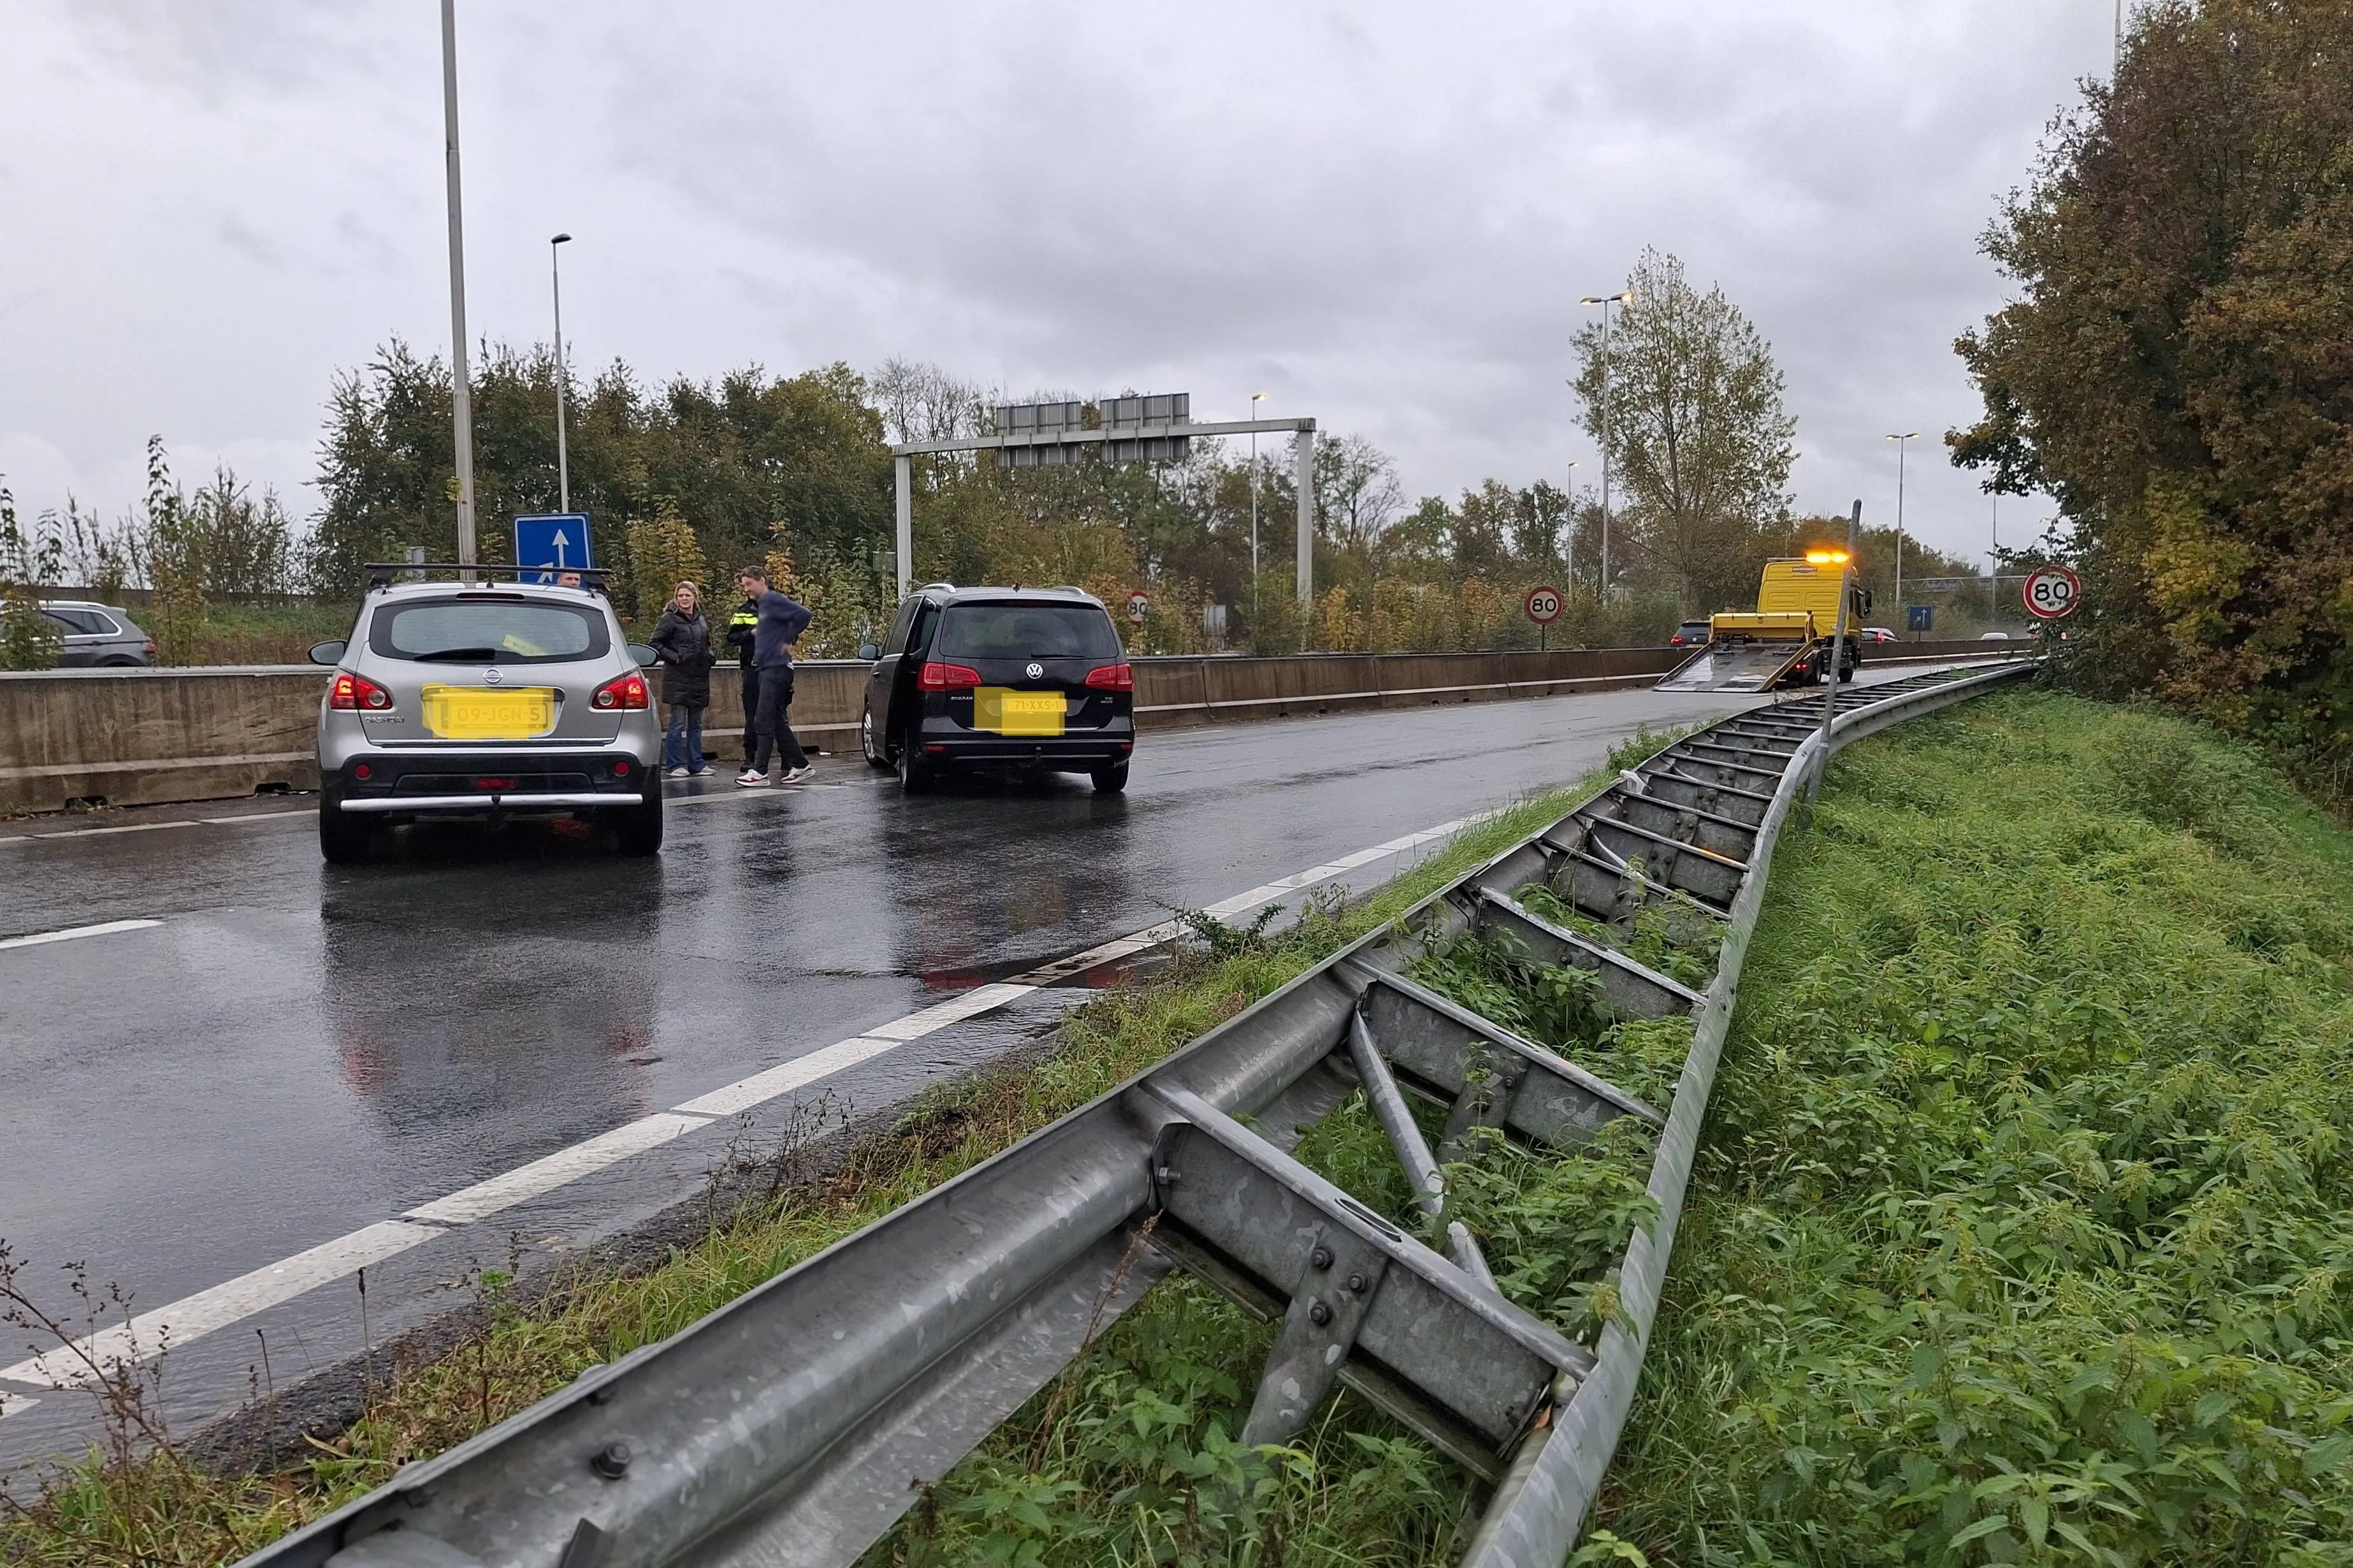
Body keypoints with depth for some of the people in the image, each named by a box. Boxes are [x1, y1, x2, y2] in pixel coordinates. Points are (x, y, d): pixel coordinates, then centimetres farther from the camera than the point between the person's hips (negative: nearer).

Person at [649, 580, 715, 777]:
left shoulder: (701, 620, 15)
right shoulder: (670, 619, -4)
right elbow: (654, 644, -7)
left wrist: (711, 656, 10)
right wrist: (674, 657, -15)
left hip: (699, 678, 6)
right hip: (678, 678, -6)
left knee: (696, 723, 10)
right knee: (678, 722, -6)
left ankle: (696, 764, 16)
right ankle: (675, 765, -1)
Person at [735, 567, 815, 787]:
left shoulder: (774, 600, -10)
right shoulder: (762, 605, 19)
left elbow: (803, 614, -20)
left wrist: (788, 641, -14)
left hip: (777, 668, -10)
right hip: (766, 668, 10)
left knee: (765, 721, -9)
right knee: (778, 721, 12)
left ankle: (759, 771, -7)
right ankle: (800, 765, 17)